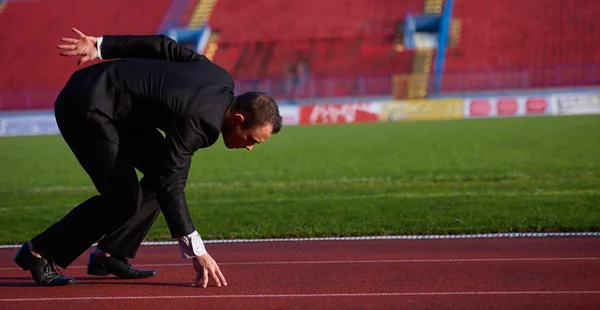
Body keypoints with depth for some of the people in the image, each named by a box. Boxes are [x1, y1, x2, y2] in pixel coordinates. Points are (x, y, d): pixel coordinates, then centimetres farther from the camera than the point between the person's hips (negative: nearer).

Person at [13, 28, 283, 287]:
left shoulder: (222, 79, -2)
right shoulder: (197, 120, -28)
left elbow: (165, 47, 5)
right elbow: (170, 186, -29)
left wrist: (101, 46, 9)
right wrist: (197, 252, -29)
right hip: (84, 108, -10)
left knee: (162, 167, 4)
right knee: (124, 199, -14)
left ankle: (110, 256, 9)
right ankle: (41, 252, -2)